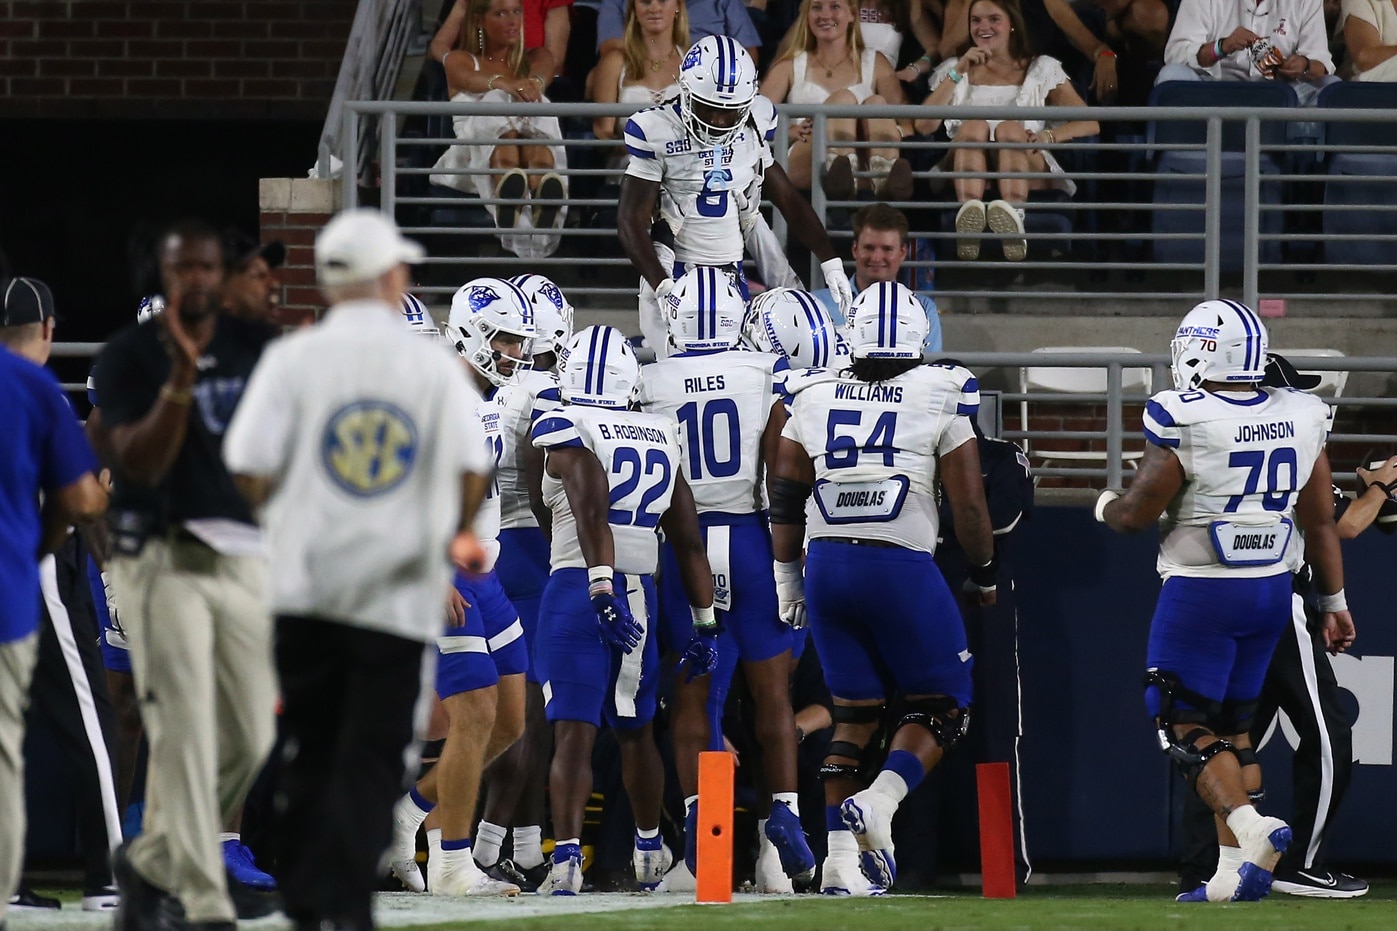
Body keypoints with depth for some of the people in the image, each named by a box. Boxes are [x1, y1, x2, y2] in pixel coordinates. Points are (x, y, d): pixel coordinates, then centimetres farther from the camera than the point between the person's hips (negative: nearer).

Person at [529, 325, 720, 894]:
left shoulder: (566, 432, -5)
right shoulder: (661, 437, 13)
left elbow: (593, 514, -21)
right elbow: (689, 542, 16)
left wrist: (601, 591, -28)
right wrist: (704, 623, 21)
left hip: (579, 589, -5)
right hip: (642, 593, 5)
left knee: (574, 731, -10)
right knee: (635, 730, 22)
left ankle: (566, 856, -25)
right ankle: (649, 850, 37)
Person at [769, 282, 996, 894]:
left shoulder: (814, 400, 9)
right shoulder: (939, 397, 0)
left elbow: (785, 499, 13)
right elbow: (968, 503, 0)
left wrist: (787, 575, 25)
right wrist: (984, 576, 15)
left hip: (827, 566, 4)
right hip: (901, 567, -4)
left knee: (854, 712, 13)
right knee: (940, 705, 10)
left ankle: (839, 856, 3)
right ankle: (879, 804, -15)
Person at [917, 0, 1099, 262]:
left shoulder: (1042, 69, 18)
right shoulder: (953, 69, 22)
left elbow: (1090, 124, 6)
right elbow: (924, 126, 5)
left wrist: (1048, 136, -14)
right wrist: (958, 73, -3)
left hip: (1027, 171, -1)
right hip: (965, 174, 1)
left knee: (1009, 128, -32)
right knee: (974, 126, -30)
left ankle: (1014, 219, -63)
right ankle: (969, 214, -61)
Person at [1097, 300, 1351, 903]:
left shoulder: (1184, 422, -16)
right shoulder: (1300, 418, 1)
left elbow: (1137, 515, -10)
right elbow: (1321, 520, 8)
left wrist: (1106, 506, 13)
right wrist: (1334, 601, 18)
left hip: (1202, 590, -6)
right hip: (1273, 589, 6)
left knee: (1183, 723, 3)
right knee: (1232, 725, 15)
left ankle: (1252, 829, -19)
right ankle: (1234, 873, 9)